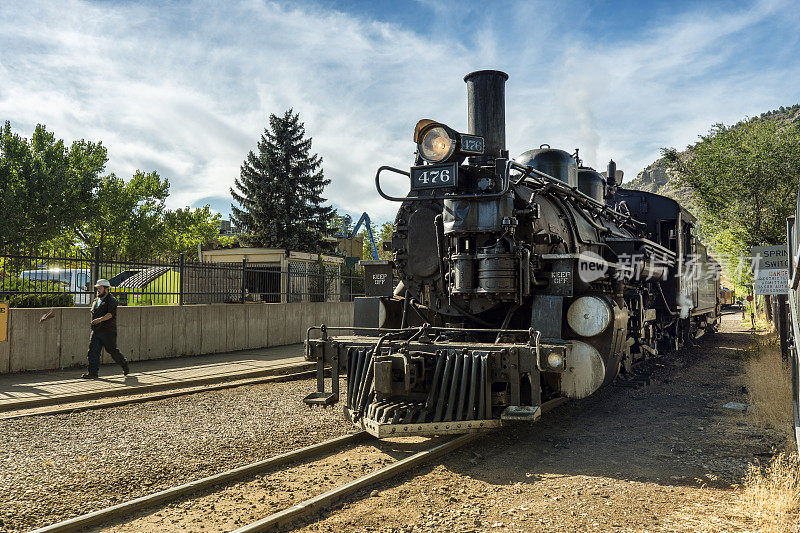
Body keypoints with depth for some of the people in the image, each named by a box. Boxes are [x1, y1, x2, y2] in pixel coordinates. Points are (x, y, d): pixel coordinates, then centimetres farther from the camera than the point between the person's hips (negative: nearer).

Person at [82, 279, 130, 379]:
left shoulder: (112, 301, -9)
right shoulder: (96, 301, 17)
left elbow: (110, 314, -23)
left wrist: (100, 319, -35)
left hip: (108, 331, -7)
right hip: (96, 331, 7)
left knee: (112, 350, 0)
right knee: (93, 351, -2)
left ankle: (125, 365, 21)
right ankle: (93, 373, -2)